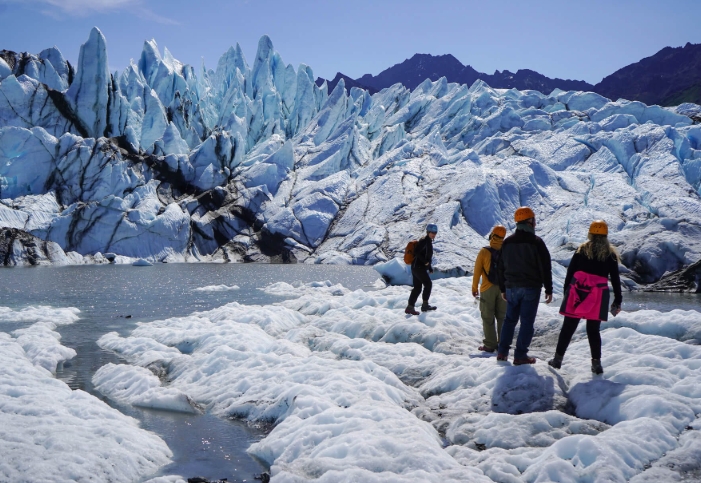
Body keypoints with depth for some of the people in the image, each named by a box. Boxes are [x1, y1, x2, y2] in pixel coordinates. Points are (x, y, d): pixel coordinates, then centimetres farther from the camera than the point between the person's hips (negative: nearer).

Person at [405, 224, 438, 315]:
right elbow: (416, 252, -21)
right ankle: (425, 305, 3)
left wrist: (430, 267, 18)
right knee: (428, 284, -3)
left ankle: (410, 307, 6)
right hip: (419, 267, -9)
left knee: (417, 287, 7)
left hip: (416, 267, 9)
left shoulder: (429, 242, 18)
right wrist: (425, 262, -18)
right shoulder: (424, 241, -12)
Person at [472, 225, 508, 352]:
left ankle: (490, 345, 2)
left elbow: (477, 271, -6)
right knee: (502, 317, 12)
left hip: (488, 289, -3)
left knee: (488, 317, 4)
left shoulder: (484, 252, -10)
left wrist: (474, 288, 4)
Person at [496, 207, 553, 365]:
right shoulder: (536, 242, -10)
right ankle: (520, 356, -1)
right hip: (531, 288, -5)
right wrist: (549, 290, -3)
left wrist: (503, 289, 19)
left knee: (510, 319, 15)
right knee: (527, 322, 0)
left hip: (511, 287, 5)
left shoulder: (507, 242, 7)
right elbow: (545, 268, -10)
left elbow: (501, 267, 12)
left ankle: (502, 352, 13)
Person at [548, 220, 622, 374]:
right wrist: (617, 301, 10)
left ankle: (558, 358, 9)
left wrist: (566, 292, 12)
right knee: (593, 330, 6)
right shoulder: (610, 254, 5)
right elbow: (615, 279, 6)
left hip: (577, 292, 0)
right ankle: (596, 363, 4)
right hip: (598, 296, 0)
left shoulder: (582, 250, 6)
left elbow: (570, 272, 5)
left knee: (568, 327, 5)